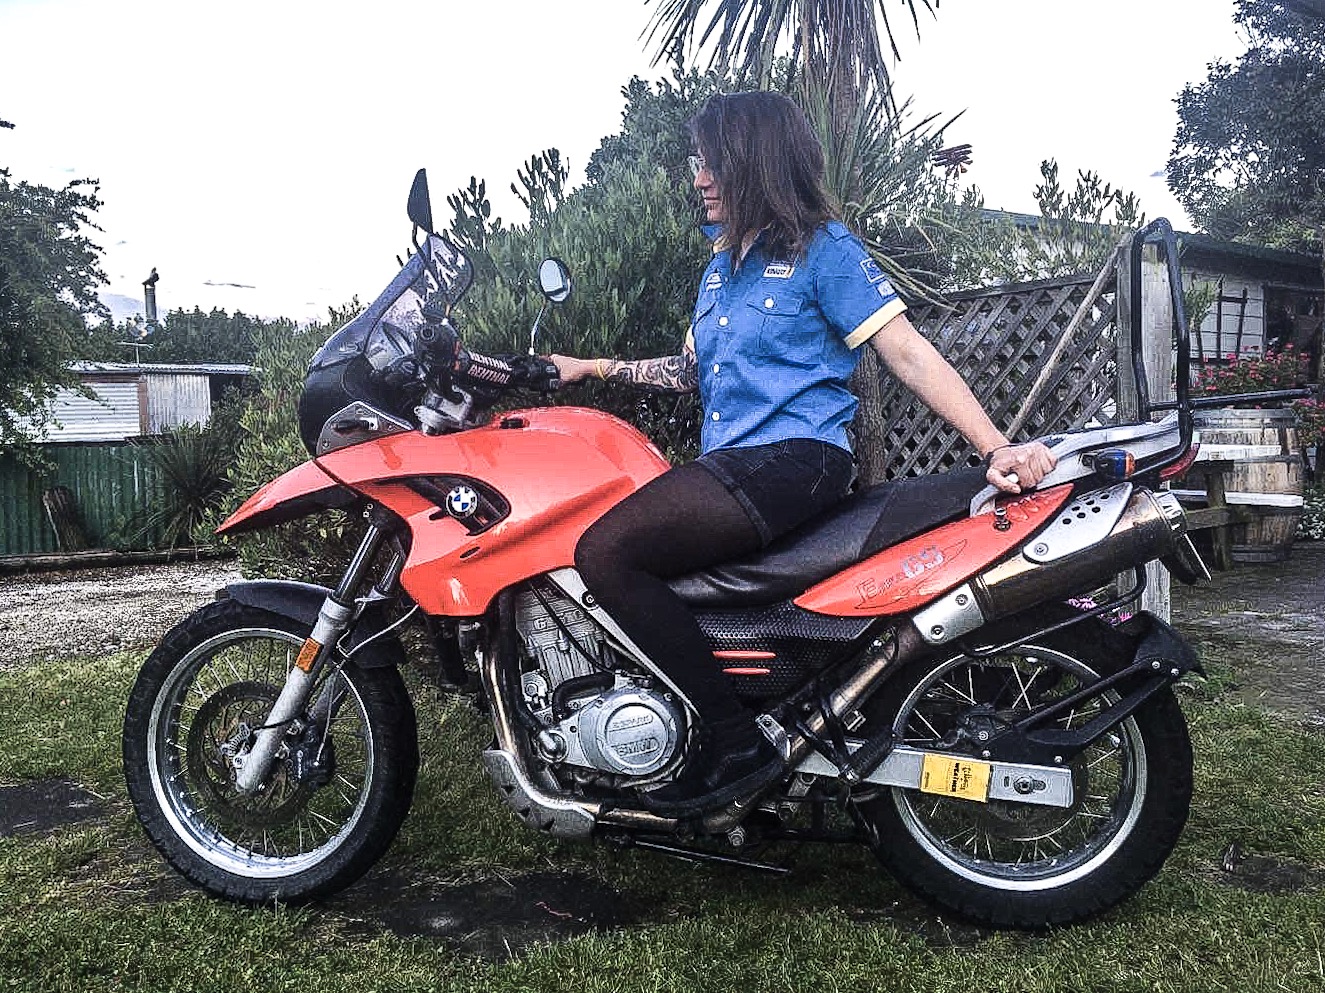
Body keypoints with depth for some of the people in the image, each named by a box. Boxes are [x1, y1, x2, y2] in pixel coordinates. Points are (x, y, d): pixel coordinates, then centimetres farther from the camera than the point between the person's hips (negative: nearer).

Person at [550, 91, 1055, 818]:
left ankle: (737, 744, -19)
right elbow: (692, 370, 32)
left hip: (793, 460, -9)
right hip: (729, 469, 9)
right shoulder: (721, 267, 23)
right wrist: (591, 368, 28)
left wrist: (996, 447, -20)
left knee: (606, 552, -24)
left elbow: (907, 353, -8)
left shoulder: (823, 247, 0)